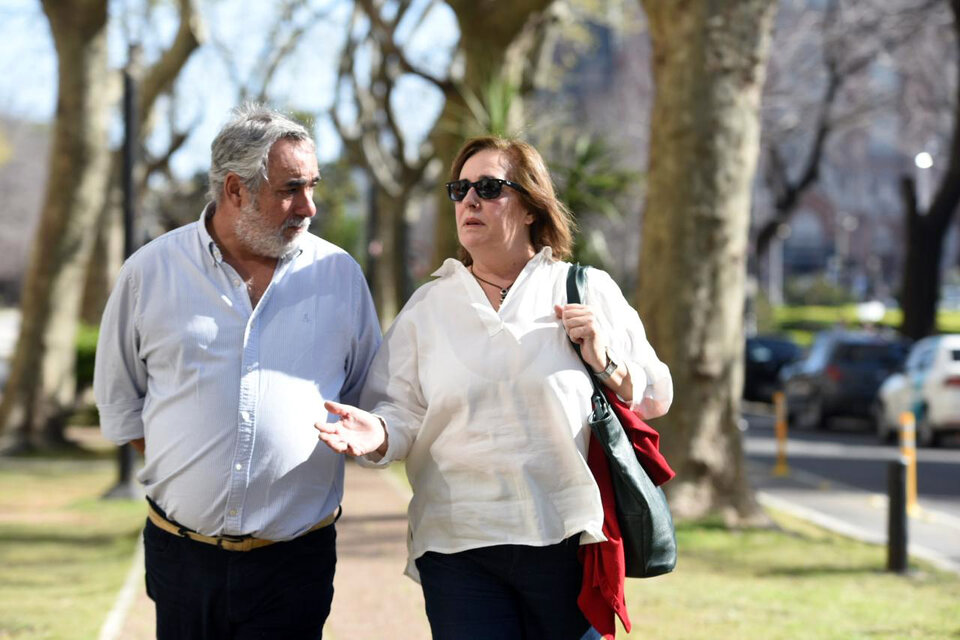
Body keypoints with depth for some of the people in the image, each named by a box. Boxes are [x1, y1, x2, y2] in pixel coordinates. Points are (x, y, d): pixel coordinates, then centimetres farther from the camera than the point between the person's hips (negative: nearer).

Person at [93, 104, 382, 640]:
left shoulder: (340, 274, 4)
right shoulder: (151, 272, 2)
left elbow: (370, 398, 14)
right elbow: (119, 400, 12)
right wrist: (183, 464, 4)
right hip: (181, 553, 0)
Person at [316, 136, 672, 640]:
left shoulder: (590, 291, 8)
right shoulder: (427, 305, 12)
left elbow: (656, 396, 11)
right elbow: (401, 412, 5)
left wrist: (606, 365, -6)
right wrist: (377, 435, -15)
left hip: (568, 542, 0)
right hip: (458, 546, 1)